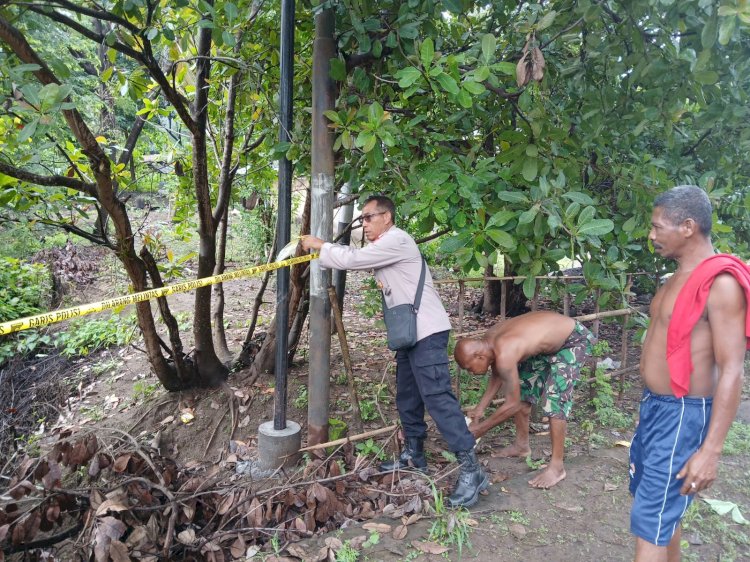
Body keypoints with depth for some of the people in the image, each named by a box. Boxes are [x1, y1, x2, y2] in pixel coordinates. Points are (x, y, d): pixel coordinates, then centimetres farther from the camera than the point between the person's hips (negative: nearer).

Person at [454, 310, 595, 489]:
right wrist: (480, 409, 5)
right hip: (548, 339, 9)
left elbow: (512, 404, -26)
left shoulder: (504, 355, -35)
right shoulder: (488, 340, -10)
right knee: (523, 387, 10)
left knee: (555, 399, -16)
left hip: (573, 340, -9)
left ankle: (556, 466, -4)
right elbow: (497, 376, 9)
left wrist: (480, 428, -15)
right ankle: (522, 445, 25)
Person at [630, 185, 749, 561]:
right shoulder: (679, 276, 9)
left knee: (650, 521, -1)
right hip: (654, 406, 9)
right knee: (663, 507, 21)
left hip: (682, 415, -9)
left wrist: (711, 450, -23)